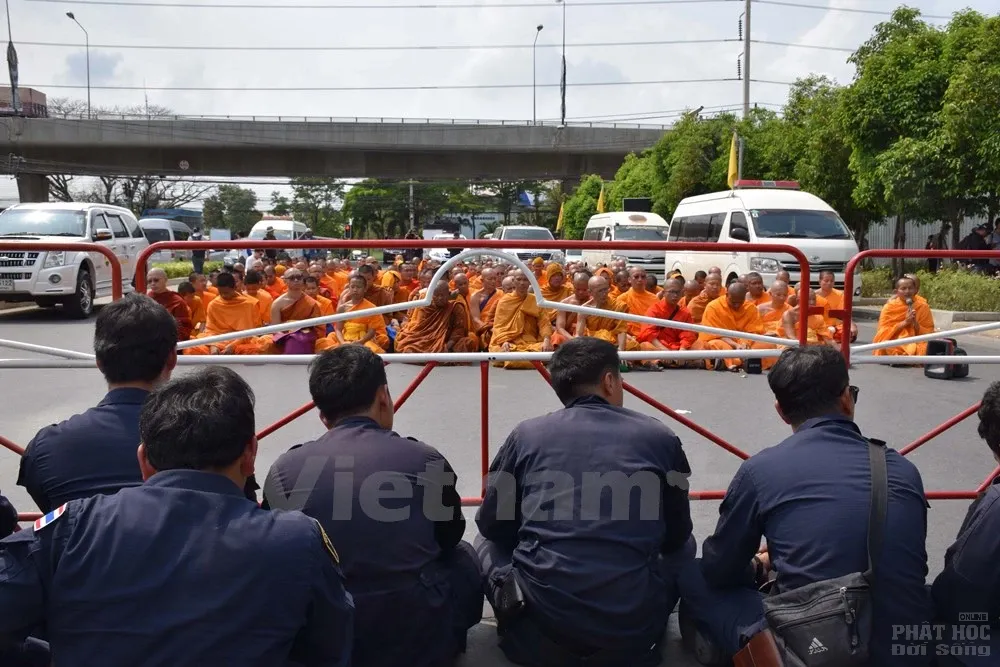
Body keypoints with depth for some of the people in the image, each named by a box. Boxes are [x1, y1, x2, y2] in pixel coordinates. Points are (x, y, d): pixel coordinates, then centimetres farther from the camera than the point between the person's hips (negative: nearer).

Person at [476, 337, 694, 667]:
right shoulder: (660, 438, 3)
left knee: (486, 543, 29)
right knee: (684, 548, 29)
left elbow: (491, 527, 13)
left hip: (539, 622, 0)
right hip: (634, 630, 1)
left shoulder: (526, 435, 2)